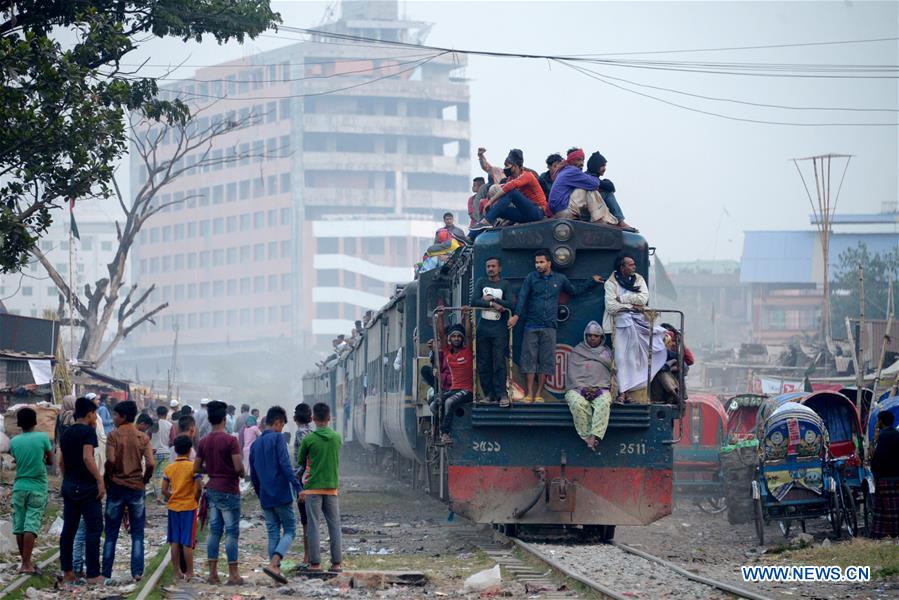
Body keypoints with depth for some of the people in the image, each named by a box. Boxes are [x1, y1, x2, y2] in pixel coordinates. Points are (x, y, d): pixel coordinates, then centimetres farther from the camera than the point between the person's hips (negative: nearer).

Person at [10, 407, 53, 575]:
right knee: (31, 526, -5)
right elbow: (50, 460, 2)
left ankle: (25, 561, 15)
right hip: (37, 488, -2)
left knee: (19, 526, 10)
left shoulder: (14, 441, -1)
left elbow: (15, 459, 10)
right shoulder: (43, 438, -6)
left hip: (19, 487, 2)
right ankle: (26, 563, -11)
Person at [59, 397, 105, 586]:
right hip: (87, 486, -8)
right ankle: (93, 574, -6)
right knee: (93, 529, -3)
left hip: (69, 485, 8)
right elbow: (87, 458, -22)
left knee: (68, 528, 12)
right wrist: (100, 481, -19)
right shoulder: (88, 431, -11)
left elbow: (61, 461, 16)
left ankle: (67, 572, 15)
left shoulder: (66, 433, 11)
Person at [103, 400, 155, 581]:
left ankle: (106, 572, 9)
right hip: (136, 488, 2)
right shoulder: (143, 437, 0)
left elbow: (110, 460, -19)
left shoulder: (114, 435, -7)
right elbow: (150, 463, -10)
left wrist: (108, 479, -3)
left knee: (111, 534, 7)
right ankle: (137, 572, 2)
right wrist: (144, 480, 7)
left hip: (116, 486, -2)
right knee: (137, 534, 8)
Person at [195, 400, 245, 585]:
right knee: (231, 531, -1)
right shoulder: (230, 440, -15)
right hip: (229, 490, -6)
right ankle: (233, 574, -1)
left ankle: (212, 573, 10)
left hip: (212, 490, 6)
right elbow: (239, 467, -19)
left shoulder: (203, 442, 4)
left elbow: (196, 468, 8)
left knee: (214, 530, 10)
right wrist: (241, 473, 2)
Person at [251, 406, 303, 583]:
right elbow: (285, 465, -18)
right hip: (282, 494, -6)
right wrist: (298, 487, -18)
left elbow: (253, 476, 18)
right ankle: (273, 564, -19)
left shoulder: (255, 445, 14)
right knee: (289, 531, 0)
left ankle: (276, 570, 7)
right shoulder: (277, 438, -7)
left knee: (273, 534, 11)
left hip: (265, 498, 6)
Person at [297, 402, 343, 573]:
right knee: (334, 525, 7)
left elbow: (301, 461, 4)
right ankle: (336, 563, 6)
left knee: (313, 525, 1)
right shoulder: (337, 438, 1)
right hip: (332, 487, 3)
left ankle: (315, 563, -1)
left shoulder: (308, 439, -9)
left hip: (313, 487, -3)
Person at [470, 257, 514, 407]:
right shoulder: (481, 282, 10)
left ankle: (502, 394, -9)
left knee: (499, 362, -8)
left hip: (499, 327, -2)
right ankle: (489, 394, 8)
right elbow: (474, 301, -3)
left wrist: (492, 298, -9)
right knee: (483, 363, 1)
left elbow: (510, 304, -7)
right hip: (483, 326, 2)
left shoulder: (505, 284, 6)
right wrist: (493, 304, -11)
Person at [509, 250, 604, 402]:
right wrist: (516, 315, -17)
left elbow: (574, 290, 26)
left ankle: (539, 393, 6)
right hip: (531, 326, -1)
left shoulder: (560, 279, 10)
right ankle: (530, 393, 1)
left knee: (546, 361, 0)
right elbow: (522, 297, -5)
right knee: (529, 358, -3)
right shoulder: (531, 278, 4)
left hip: (549, 327, 1)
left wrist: (592, 281, 25)